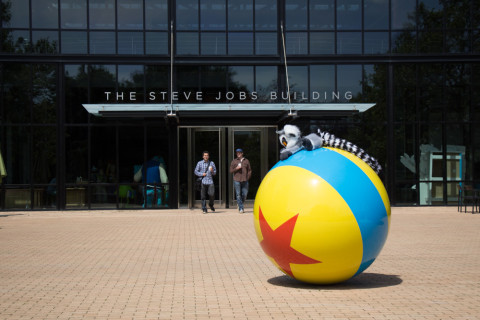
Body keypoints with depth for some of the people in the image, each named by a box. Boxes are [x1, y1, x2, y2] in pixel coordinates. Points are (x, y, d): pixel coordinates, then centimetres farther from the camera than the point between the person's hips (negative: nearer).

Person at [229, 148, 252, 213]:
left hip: (245, 180, 1)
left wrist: (248, 177, 2)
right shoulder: (234, 161, 8)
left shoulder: (246, 161, 11)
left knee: (244, 194, 1)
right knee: (238, 195, -4)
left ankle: (240, 204, 27)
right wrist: (236, 168, -11)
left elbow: (249, 170, 13)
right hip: (237, 180, -1)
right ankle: (241, 208, 0)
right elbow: (231, 171, 6)